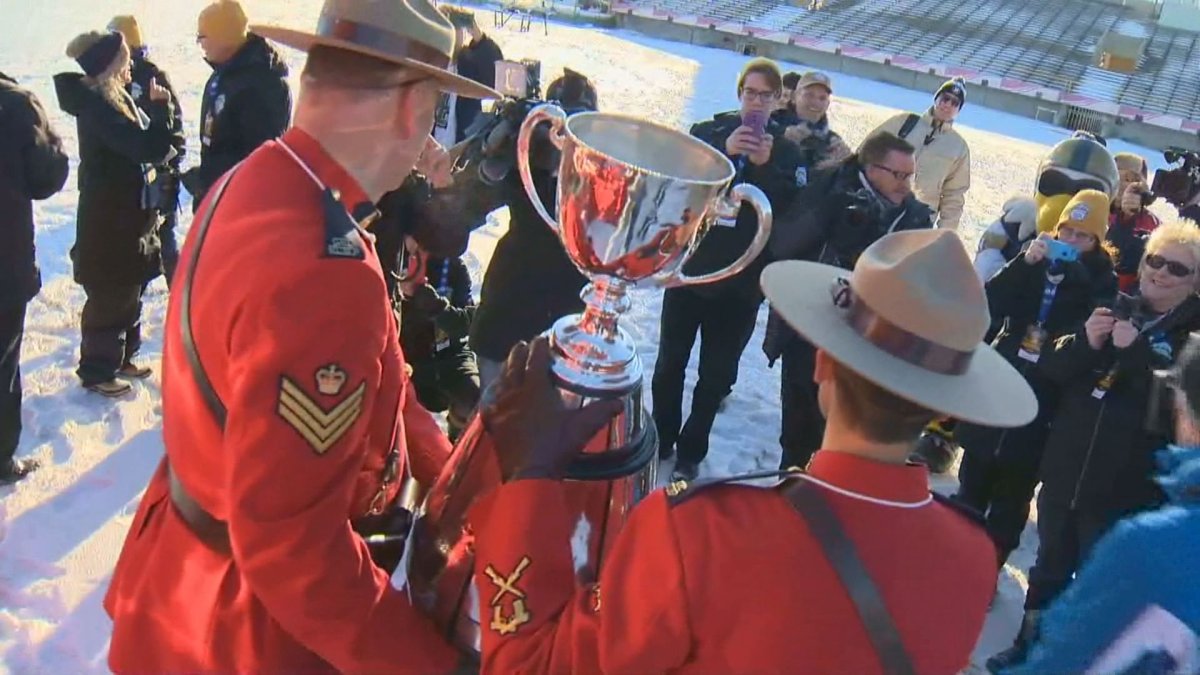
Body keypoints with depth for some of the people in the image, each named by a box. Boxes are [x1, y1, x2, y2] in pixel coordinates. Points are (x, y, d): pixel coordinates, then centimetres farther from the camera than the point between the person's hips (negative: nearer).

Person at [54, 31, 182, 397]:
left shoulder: (116, 99, 10)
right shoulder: (96, 106, -21)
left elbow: (144, 146, 13)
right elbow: (145, 147, -28)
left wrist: (163, 146, -3)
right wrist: (161, 109, -19)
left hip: (129, 215, 10)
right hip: (108, 222, -10)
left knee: (130, 291, 19)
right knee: (110, 297, 1)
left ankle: (121, 357, 34)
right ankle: (97, 370, 15)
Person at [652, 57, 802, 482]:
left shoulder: (786, 150, 2)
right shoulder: (708, 132, 2)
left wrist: (766, 166, -20)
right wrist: (724, 152, -24)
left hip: (741, 281, -1)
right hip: (690, 268, 1)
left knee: (716, 374, 7)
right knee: (670, 363, 12)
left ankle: (690, 453, 21)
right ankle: (660, 439, 28)